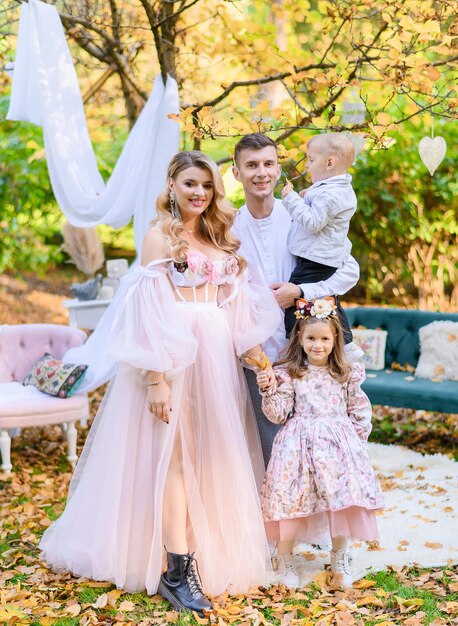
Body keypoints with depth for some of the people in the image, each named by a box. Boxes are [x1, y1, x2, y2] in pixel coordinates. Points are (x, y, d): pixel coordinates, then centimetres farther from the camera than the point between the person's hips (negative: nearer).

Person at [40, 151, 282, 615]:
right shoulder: (160, 236, -4)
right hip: (175, 359, -6)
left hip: (218, 358, 7)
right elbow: (151, 315, -11)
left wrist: (256, 355, 8)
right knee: (176, 456, -6)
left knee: (212, 457, 9)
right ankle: (177, 573, -3)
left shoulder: (218, 238, 16)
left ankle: (209, 557, 19)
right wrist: (156, 378, -17)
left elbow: (237, 308, 16)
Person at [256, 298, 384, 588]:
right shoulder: (289, 374, -1)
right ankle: (285, 561, 16)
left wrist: (356, 440, 4)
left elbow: (360, 410, 12)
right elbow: (279, 413, -4)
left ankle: (340, 562, 20)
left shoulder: (346, 374, 6)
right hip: (299, 445, -2)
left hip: (339, 445, 2)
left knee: (342, 500, -1)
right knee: (292, 499, -5)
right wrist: (269, 392, -20)